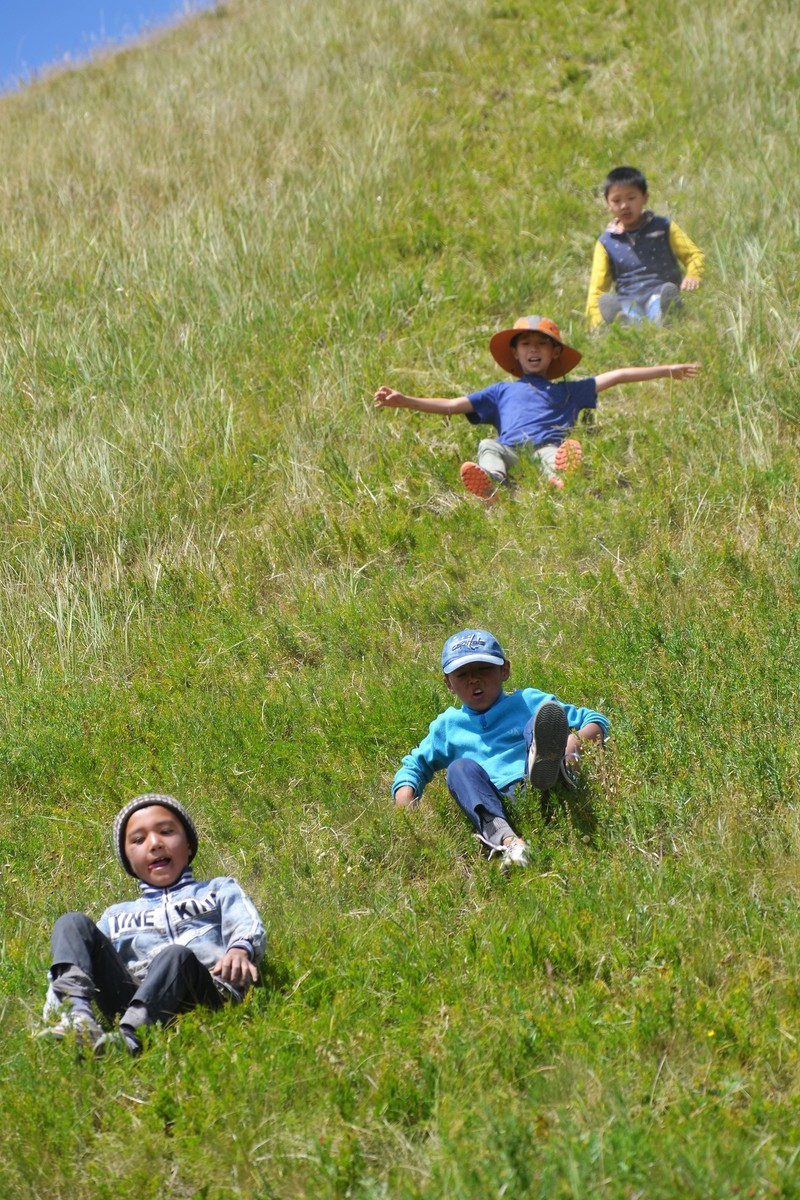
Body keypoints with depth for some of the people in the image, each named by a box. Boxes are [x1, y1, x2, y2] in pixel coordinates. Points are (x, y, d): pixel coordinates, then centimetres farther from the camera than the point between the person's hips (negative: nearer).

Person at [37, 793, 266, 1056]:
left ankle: (128, 1037, -58)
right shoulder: (117, 915, 36)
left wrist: (240, 950, -17)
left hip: (207, 993, -3)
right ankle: (76, 1016, -38)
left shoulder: (219, 891, 29)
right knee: (73, 923, -12)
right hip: (127, 1000, 3)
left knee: (176, 954, -36)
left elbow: (247, 926, 9)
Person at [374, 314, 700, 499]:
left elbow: (615, 376, 33)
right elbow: (450, 405, 26)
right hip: (510, 450, 1)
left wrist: (667, 370, 30)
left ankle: (561, 478, -69)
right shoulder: (502, 392, 35)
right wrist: (403, 401, 14)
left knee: (555, 454, -35)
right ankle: (490, 483, -63)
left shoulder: (568, 390, 36)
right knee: (488, 446, -32)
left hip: (548, 446, -1)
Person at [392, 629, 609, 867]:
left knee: (540, 721, -19)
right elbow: (415, 765, 32)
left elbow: (597, 722, 17)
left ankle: (545, 761, -59)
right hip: (497, 808, 1)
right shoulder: (446, 726, 28)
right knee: (460, 769, -25)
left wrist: (575, 741, -7)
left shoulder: (528, 702, 21)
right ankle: (505, 838, -51)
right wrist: (405, 801, 10)